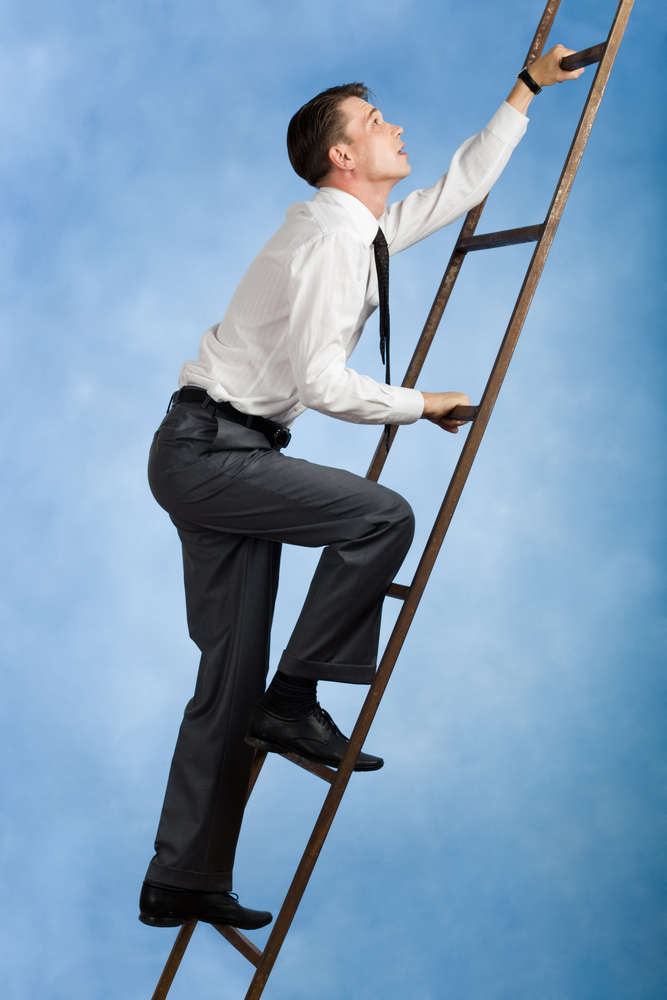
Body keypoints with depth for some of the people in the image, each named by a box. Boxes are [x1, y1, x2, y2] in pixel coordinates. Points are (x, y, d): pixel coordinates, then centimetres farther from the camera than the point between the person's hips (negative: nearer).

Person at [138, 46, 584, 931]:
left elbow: (462, 187, 26)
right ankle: (294, 701, -8)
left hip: (217, 457, 9)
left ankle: (182, 882, 14)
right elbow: (322, 384, -22)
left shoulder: (369, 229, 13)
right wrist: (420, 405, -8)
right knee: (381, 515, -21)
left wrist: (526, 91, 28)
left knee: (231, 677, 7)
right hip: (207, 449, -9)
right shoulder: (329, 240, -16)